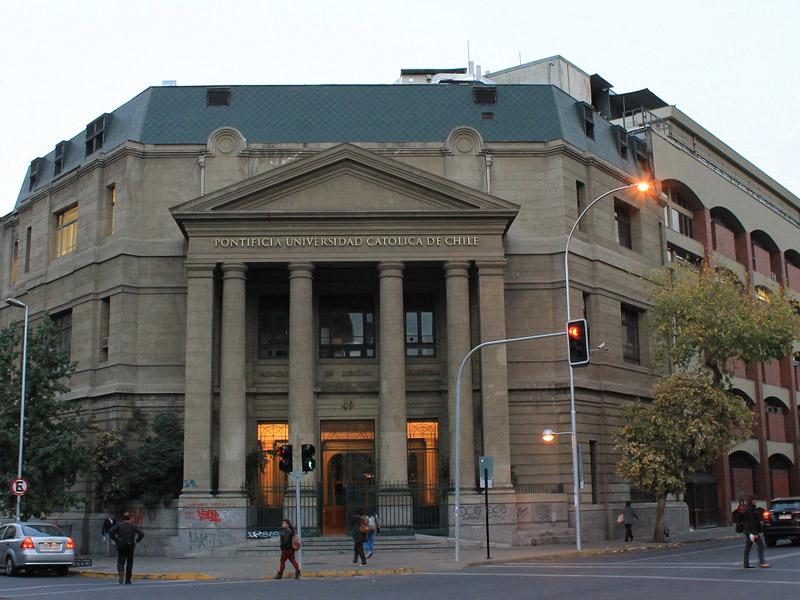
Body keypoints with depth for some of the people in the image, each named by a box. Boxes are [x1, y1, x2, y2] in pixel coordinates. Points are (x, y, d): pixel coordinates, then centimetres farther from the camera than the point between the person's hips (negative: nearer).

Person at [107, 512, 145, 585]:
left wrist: (116, 540, -3)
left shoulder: (118, 525, 4)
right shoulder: (134, 526, 1)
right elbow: (141, 534, -11)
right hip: (130, 546, 0)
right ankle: (128, 580, 12)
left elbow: (110, 532, -9)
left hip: (121, 546, 0)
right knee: (129, 563, 12)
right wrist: (137, 541, 1)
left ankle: (121, 571, -27)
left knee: (120, 562, 6)